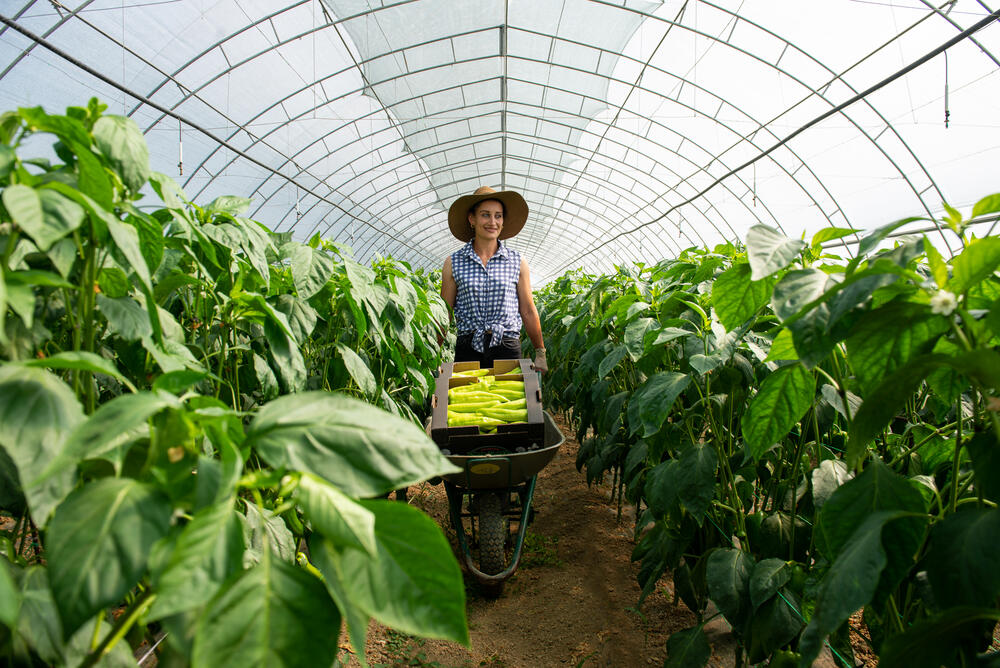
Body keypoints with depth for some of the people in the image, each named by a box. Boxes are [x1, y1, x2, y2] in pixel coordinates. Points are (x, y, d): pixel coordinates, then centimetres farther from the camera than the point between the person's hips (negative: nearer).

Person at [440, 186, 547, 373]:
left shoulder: (517, 262, 6)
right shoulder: (453, 263, 4)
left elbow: (528, 312, 10)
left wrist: (540, 353, 11)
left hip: (507, 349, 1)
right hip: (468, 350, 0)